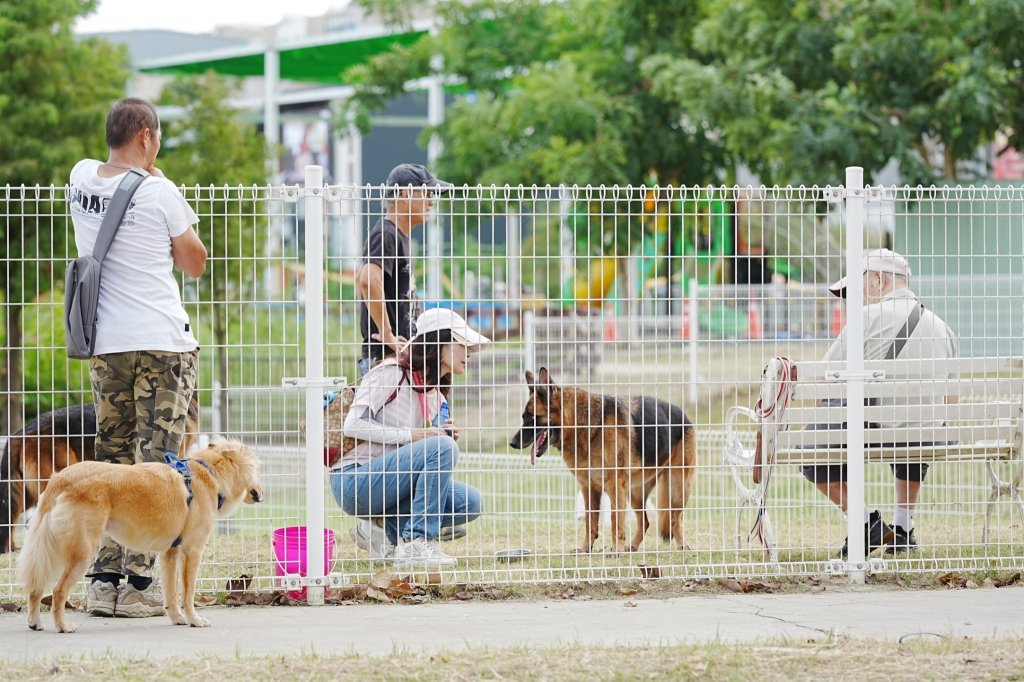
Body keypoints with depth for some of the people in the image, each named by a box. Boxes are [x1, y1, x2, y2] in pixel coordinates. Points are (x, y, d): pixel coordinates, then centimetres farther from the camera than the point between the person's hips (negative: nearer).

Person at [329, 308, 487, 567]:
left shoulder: (437, 398, 16)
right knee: (442, 447, -26)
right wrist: (411, 435, -21)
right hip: (354, 480, -8)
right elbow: (353, 425, -17)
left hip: (390, 482, 8)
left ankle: (386, 528, 0)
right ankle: (414, 545, -25)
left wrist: (448, 439, -6)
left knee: (469, 501, -9)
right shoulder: (392, 373, -7)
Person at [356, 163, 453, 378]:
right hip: (384, 356, -10)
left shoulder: (398, 236, 18)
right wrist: (387, 336, -26)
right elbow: (368, 281, -30)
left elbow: (362, 278, 32)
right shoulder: (386, 235, -13)